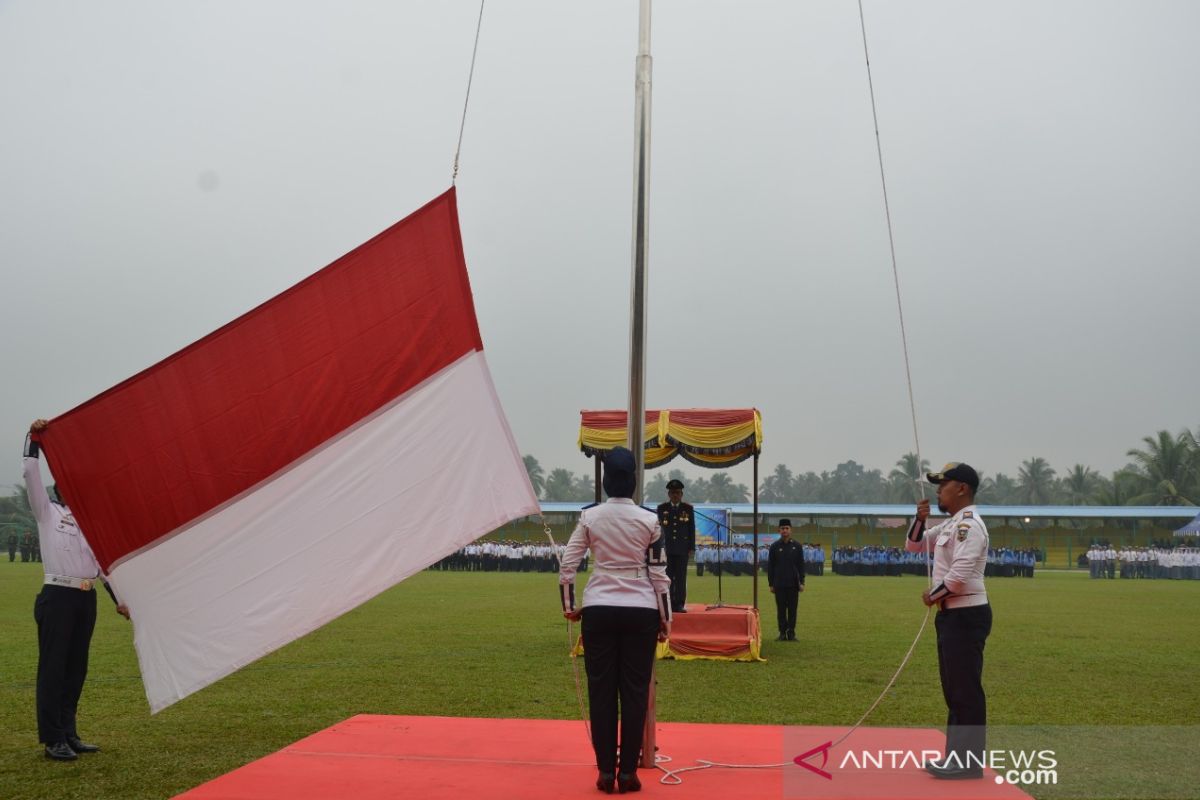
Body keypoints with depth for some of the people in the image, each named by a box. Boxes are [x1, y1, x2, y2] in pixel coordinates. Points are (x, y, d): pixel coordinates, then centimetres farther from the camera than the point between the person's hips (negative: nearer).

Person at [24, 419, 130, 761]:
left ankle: (69, 734, 19)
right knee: (53, 667, -2)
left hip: (87, 599, 5)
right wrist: (34, 438, -10)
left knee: (76, 668, 10)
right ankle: (53, 740, 3)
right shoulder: (47, 513, 4)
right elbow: (31, 474, -7)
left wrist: (118, 600, 14)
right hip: (58, 596, -5)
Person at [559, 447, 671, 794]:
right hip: (641, 612, 0)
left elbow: (566, 564, -1)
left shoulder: (589, 517, -1)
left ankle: (606, 772, 11)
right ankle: (628, 772, 10)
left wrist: (568, 605, 12)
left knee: (601, 690, 7)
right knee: (635, 690, 6)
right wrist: (665, 617, 8)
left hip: (598, 611, 1)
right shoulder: (649, 520, -3)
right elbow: (659, 573, -1)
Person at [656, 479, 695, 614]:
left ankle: (679, 604, 3)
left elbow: (692, 529, 6)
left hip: (682, 548, 0)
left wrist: (691, 547, 2)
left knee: (681, 577, 0)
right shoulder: (661, 508, 6)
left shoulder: (688, 509, 6)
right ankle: (668, 604, 4)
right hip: (666, 548, 0)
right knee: (667, 577, 0)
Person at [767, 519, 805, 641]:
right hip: (779, 584, 0)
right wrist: (771, 584, -1)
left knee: (792, 609, 4)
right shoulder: (774, 546, 1)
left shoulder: (797, 546, 3)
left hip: (793, 584, 0)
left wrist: (801, 582, -1)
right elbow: (770, 566, 3)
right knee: (781, 610, 4)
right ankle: (782, 633, 11)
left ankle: (791, 633, 11)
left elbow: (801, 565, 5)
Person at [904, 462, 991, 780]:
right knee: (954, 689, 16)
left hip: (967, 615, -11)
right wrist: (920, 519, 5)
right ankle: (957, 756, 25)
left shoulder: (969, 525, -17)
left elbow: (960, 574, -27)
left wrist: (933, 595, -12)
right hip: (951, 614, 11)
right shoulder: (950, 525, 15)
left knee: (966, 690, -4)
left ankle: (970, 763, 3)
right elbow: (914, 546, 24)